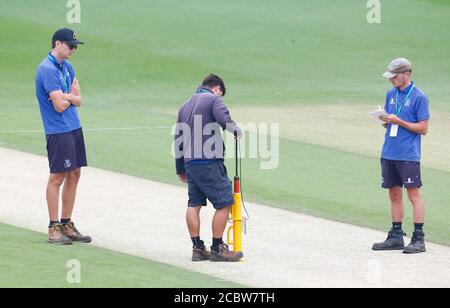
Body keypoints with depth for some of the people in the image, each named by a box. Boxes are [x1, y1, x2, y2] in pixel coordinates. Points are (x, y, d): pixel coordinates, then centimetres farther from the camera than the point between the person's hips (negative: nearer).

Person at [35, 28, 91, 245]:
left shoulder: (66, 66, 14)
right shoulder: (47, 69, -15)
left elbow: (78, 100, 10)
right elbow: (60, 106, -19)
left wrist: (66, 96, -11)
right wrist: (72, 95, 0)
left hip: (74, 127, 9)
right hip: (58, 130, -9)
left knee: (74, 174, 9)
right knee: (57, 176, -6)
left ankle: (67, 224, 17)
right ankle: (54, 229, -1)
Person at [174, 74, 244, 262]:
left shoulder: (186, 105, 21)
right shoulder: (213, 99, -3)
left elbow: (178, 139, 23)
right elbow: (225, 121, -21)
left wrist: (180, 169, 28)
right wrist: (237, 131, 1)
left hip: (189, 162, 8)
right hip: (209, 162, -8)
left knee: (194, 204, 12)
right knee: (224, 203, -2)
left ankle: (197, 248, 12)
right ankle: (217, 249, -2)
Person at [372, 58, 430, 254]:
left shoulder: (419, 97, -7)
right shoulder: (391, 94, 14)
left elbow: (423, 129, -9)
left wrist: (399, 121, -16)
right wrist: (385, 120, -3)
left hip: (409, 155, -7)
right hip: (389, 154, 7)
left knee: (413, 194, -7)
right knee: (394, 195, 10)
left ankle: (419, 239, -7)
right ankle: (396, 237, 16)